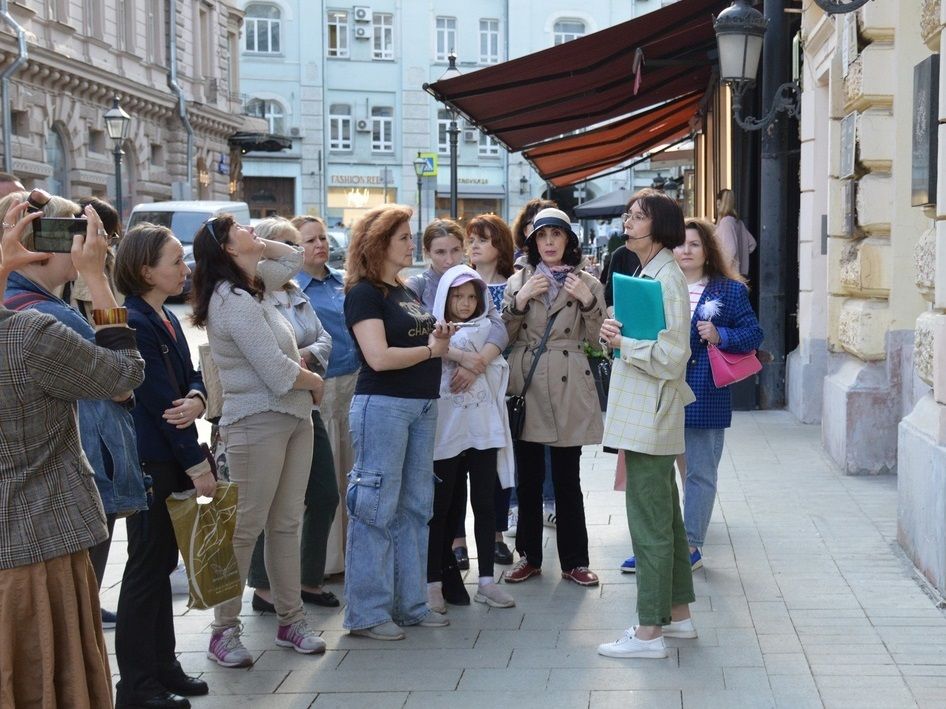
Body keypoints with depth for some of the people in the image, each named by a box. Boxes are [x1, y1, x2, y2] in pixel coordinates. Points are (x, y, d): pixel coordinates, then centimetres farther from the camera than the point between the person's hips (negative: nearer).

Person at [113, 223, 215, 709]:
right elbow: (158, 401, -19)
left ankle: (162, 666, 24)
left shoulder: (165, 318, 11)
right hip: (148, 460, -9)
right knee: (147, 566, -1)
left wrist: (196, 399, -15)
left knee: (162, 562, 14)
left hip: (171, 459, 9)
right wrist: (198, 466, -17)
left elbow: (189, 377, 10)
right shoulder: (134, 323, -17)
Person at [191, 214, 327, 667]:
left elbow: (293, 258, 29)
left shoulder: (252, 287, 12)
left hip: (294, 418, 9)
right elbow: (277, 371, -20)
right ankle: (224, 631, 5)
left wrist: (259, 247, 11)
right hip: (257, 424, -9)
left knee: (286, 525, 12)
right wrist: (314, 382, -1)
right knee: (245, 529, -3)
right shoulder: (234, 301, -16)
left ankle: (291, 620, 19)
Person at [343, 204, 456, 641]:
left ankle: (410, 604, 20)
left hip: (421, 406, 9)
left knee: (415, 507, 11)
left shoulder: (405, 292, 16)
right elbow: (380, 357, -19)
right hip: (383, 405, -9)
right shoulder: (364, 293, -9)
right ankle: (367, 613, 2)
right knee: (377, 509, -4)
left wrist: (439, 337, 2)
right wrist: (431, 349, -8)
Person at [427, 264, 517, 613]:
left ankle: (486, 581, 14)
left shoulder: (485, 329, 10)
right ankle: (433, 583, 10)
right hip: (445, 430, -3)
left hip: (482, 430, 3)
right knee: (441, 508, 4)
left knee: (485, 505, 7)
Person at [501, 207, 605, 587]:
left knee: (567, 479, 2)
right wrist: (520, 300, -10)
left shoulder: (587, 283, 5)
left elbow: (597, 339, 2)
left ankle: (574, 560, 12)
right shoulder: (518, 281, 9)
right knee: (528, 478, 7)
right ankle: (529, 556, 19)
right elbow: (504, 336, 4)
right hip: (526, 385, 2)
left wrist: (588, 302, -13)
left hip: (568, 387, -1)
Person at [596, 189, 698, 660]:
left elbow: (670, 356, -22)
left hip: (649, 418, -11)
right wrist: (615, 334, 3)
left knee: (649, 524, -5)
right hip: (644, 417, 11)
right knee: (666, 518, 17)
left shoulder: (666, 280, -16)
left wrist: (621, 340, -15)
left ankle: (649, 632, 1)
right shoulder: (648, 274, 16)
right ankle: (678, 614, 27)